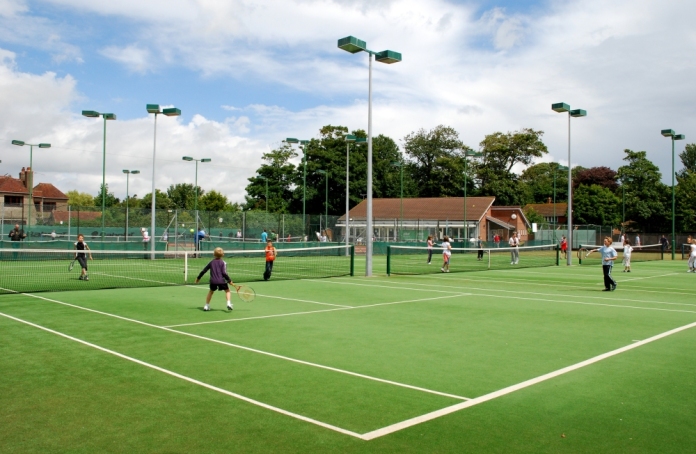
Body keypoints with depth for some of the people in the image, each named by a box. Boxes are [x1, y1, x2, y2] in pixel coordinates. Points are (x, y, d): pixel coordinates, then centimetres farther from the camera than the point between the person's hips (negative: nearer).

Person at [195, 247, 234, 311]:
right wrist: (229, 280, -2)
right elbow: (224, 273, -10)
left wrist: (198, 278, 25)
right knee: (227, 291, 13)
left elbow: (204, 270, 14)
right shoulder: (223, 263, -1)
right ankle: (228, 303, -6)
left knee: (211, 291, 25)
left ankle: (206, 305, 22)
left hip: (213, 281, 3)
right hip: (221, 281, -3)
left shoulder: (211, 262, 11)